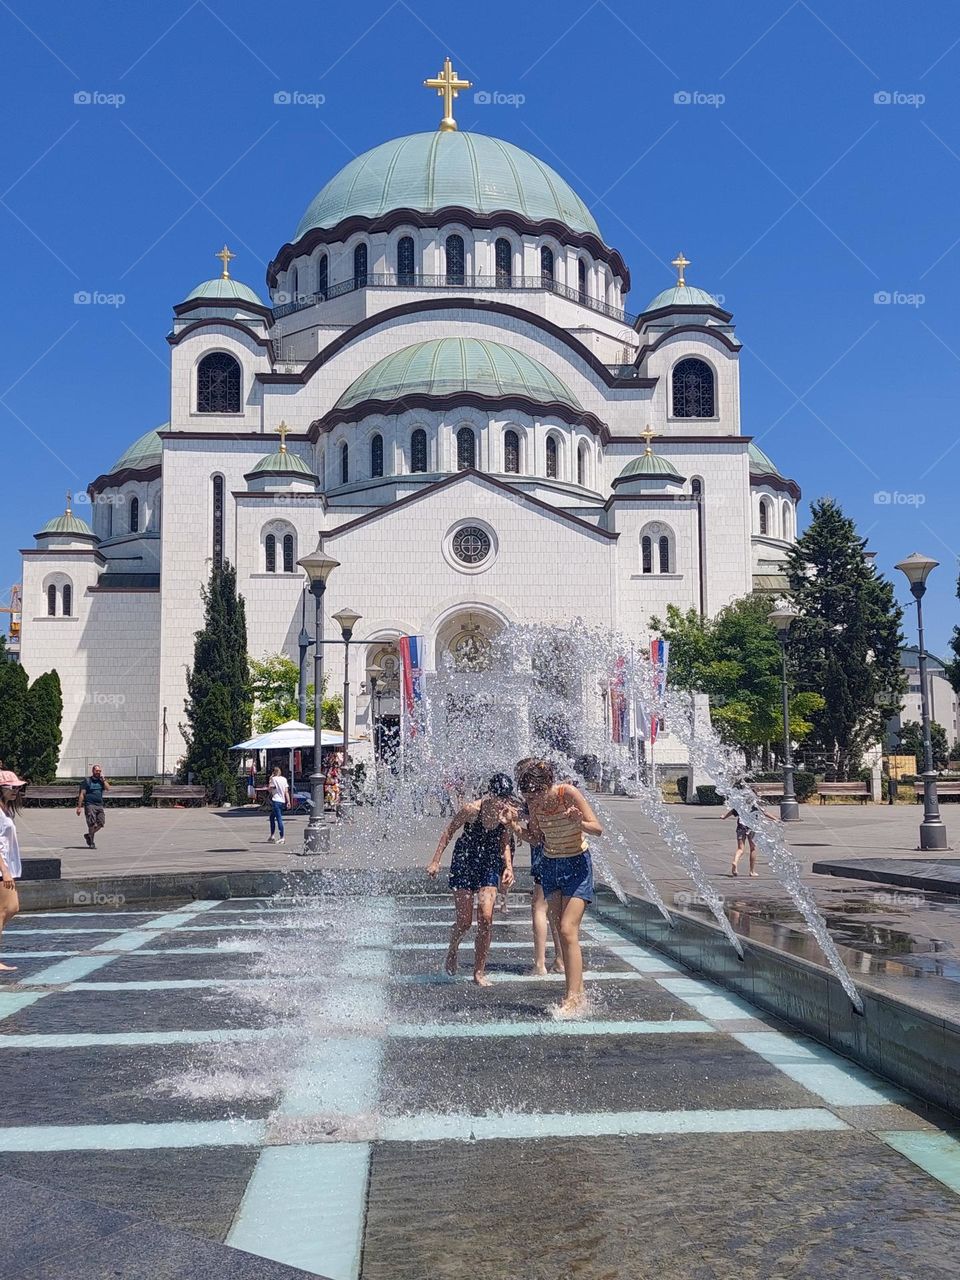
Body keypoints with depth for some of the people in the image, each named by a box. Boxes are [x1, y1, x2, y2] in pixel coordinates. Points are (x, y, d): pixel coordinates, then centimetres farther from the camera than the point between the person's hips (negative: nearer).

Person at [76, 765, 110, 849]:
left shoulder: (102, 781, 15)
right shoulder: (87, 781, 2)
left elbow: (108, 788, -3)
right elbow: (82, 794, -2)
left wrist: (103, 779, -4)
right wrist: (79, 807, -8)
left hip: (99, 805, 5)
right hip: (90, 805, -5)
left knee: (100, 823, -1)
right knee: (92, 824, -9)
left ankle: (89, 836, 21)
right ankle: (91, 843, 1)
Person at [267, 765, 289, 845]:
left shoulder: (274, 779, -6)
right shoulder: (284, 779, 11)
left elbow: (269, 789, -6)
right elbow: (286, 791, 6)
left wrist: (270, 780, 4)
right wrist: (288, 801, 4)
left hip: (276, 800, -7)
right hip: (283, 801, 7)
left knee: (279, 819, -8)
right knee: (272, 817, 19)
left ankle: (282, 838, -11)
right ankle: (272, 836, 19)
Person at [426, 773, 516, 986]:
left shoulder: (509, 814, -11)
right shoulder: (472, 809, -23)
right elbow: (449, 830, -8)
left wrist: (508, 866, -8)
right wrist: (436, 861, -7)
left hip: (489, 865, 3)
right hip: (464, 863, -3)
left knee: (486, 917, -9)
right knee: (464, 922, -1)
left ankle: (479, 972, 3)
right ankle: (452, 951, 32)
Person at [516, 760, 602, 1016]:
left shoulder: (569, 793, -19)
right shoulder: (534, 803, -5)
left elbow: (598, 829, -17)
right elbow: (536, 838, 6)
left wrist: (579, 822, -36)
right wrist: (521, 830, -14)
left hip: (576, 864, -5)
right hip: (550, 865, 5)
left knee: (568, 930, -14)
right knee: (562, 933, 4)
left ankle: (573, 997, -13)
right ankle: (577, 994, 11)